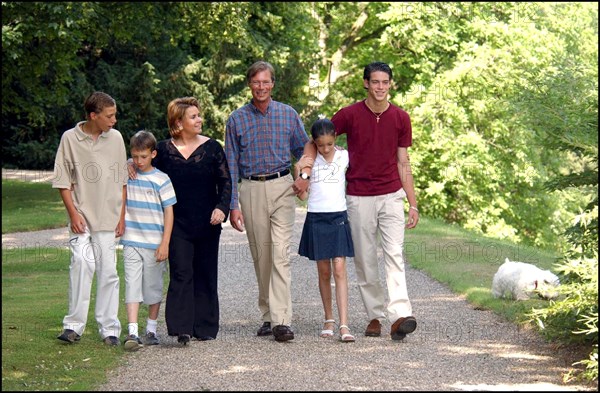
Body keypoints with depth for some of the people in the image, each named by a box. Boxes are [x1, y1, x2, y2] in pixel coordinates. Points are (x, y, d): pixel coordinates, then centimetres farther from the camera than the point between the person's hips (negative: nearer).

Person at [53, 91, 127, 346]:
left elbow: (122, 180, 12)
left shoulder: (115, 138, 6)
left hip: (108, 219, 2)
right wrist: (73, 214, -6)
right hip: (81, 217, -2)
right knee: (82, 264, -15)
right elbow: (62, 181, 1)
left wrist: (122, 216, 7)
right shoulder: (70, 139, -2)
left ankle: (109, 328, 7)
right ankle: (74, 325, -8)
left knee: (108, 271, 1)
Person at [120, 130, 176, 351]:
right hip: (131, 241, 1)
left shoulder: (161, 180, -3)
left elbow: (169, 212, -3)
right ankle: (132, 332, -11)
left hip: (154, 244, -1)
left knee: (153, 287, 8)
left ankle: (151, 330, 20)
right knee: (132, 285, -6)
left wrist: (165, 244, -8)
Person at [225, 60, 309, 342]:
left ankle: (281, 320, -17)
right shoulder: (237, 120, 5)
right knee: (260, 255, 7)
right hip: (251, 190, 1)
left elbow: (303, 150, 16)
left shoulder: (288, 115, 5)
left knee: (280, 253, -12)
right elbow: (231, 165, 5)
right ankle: (268, 316, 18)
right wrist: (233, 205, 0)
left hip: (282, 188, -1)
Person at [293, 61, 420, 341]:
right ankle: (375, 316, 15)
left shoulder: (400, 118, 3)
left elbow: (403, 164, 8)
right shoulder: (350, 115, -4)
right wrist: (305, 174, -12)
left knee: (394, 255, -13)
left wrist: (413, 204, 5)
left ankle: (399, 316, -22)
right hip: (358, 198, 0)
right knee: (365, 261, 4)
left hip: (391, 196, 0)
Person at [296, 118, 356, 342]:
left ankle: (343, 324, -15)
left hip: (338, 217, -1)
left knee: (339, 270, -10)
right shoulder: (309, 160, 3)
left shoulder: (344, 156, 3)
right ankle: (328, 320, 18)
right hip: (316, 218, 1)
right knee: (324, 272, 6)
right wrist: (298, 172, -4)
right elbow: (302, 195, 6)